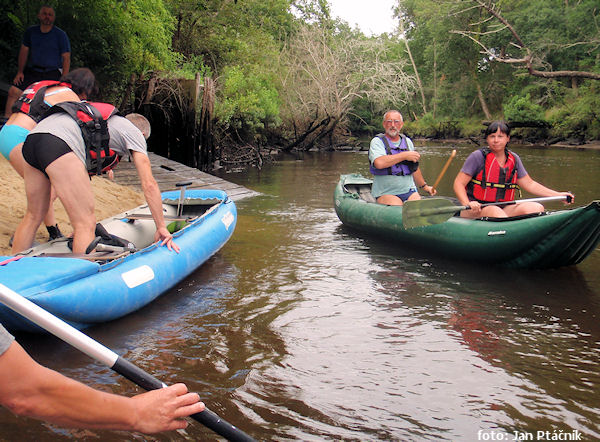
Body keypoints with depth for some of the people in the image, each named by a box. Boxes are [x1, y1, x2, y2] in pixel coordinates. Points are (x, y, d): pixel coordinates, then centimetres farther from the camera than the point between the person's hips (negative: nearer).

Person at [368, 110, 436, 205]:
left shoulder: (408, 141, 17)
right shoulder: (377, 142, -2)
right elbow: (379, 163, -23)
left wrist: (424, 186, 35)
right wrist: (405, 155, -16)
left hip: (409, 191, 5)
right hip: (386, 193, -5)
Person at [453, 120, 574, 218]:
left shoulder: (513, 159, 11)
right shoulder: (478, 156, -6)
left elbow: (529, 184, 15)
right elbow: (458, 184, -10)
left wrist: (558, 195, 8)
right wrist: (468, 204, -28)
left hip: (503, 208, 6)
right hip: (475, 210, -5)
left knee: (537, 208, -17)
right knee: (496, 212, -37)